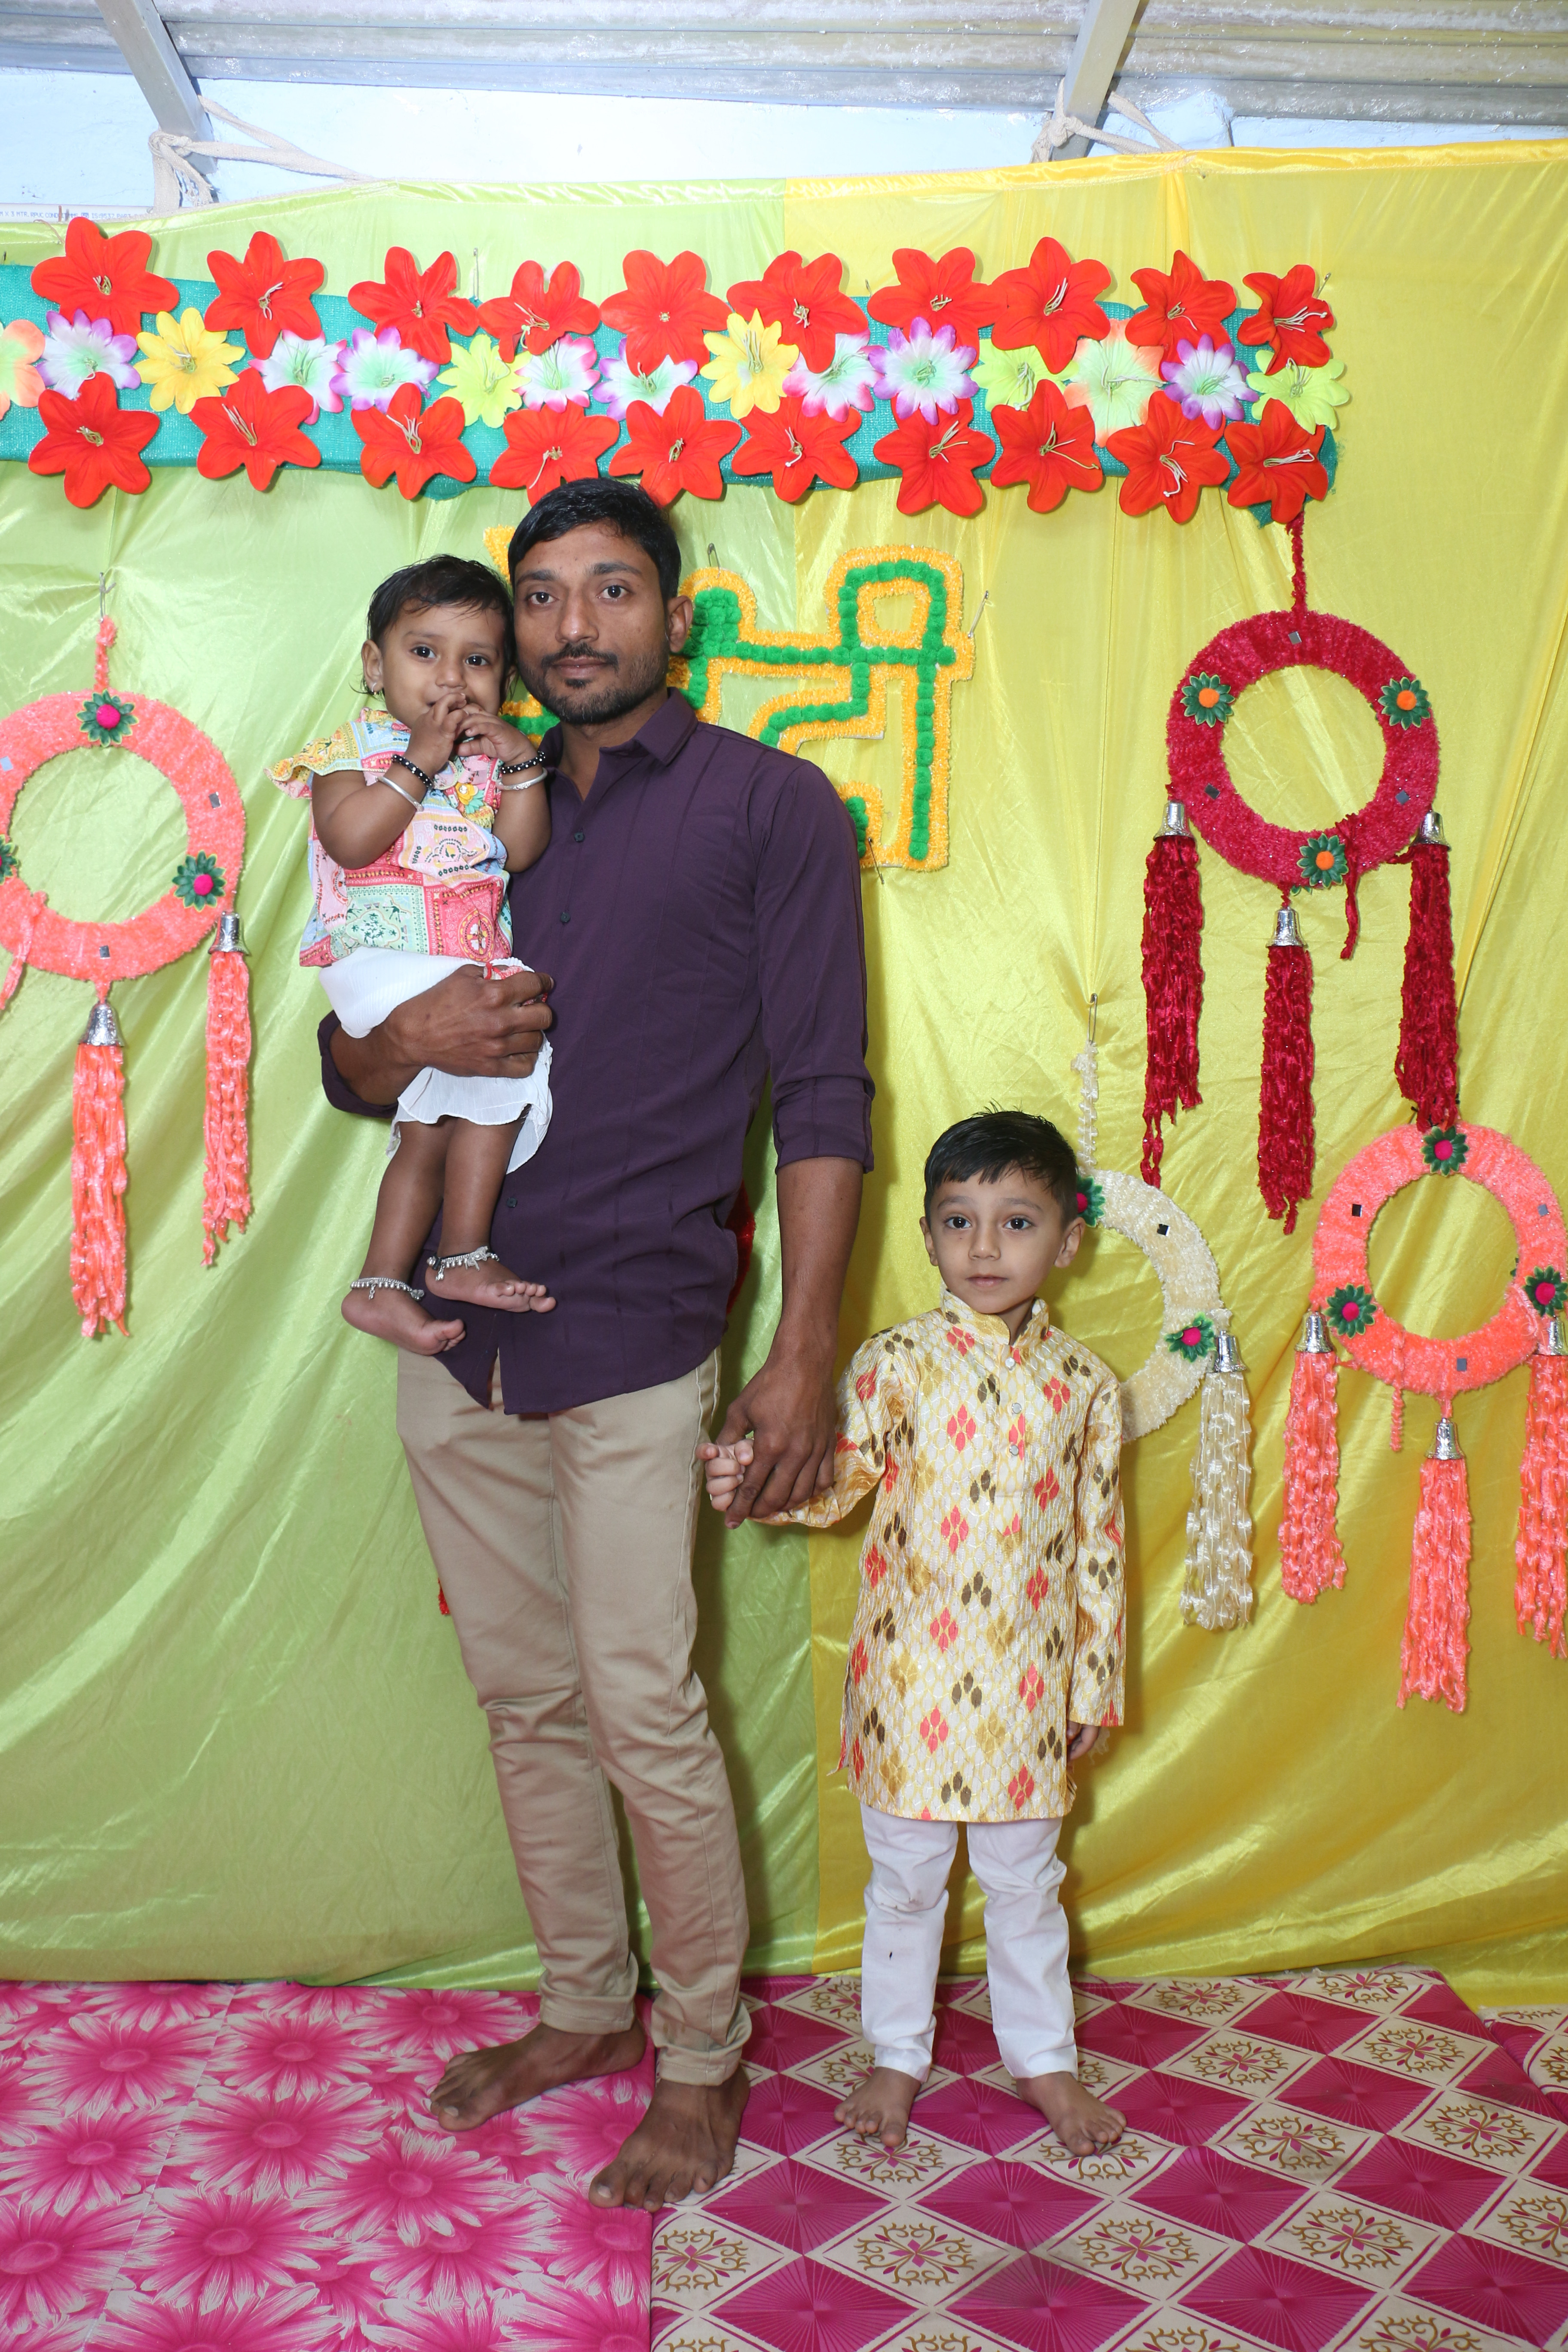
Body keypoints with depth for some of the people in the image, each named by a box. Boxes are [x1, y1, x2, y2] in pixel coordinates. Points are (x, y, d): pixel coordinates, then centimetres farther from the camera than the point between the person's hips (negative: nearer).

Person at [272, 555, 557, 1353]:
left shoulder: (490, 756, 17)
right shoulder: (358, 746, 3)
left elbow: (521, 851, 4)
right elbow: (349, 842, -14)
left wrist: (522, 764, -6)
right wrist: (419, 762, -14)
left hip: (472, 968, 6)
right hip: (379, 958, -6)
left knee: (434, 1124, 0)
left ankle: (381, 1285, 13)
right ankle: (463, 1257, -12)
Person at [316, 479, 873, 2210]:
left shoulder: (767, 805, 0)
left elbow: (823, 1096, -5)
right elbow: (348, 1067, 17)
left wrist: (804, 1356, -11)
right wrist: (406, 1037, -8)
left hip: (631, 1336, -5)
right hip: (456, 1334, 5)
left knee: (643, 1715, -2)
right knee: (526, 1698, 14)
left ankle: (701, 2062, 20)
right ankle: (583, 2009, 34)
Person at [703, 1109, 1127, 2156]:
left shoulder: (1085, 1384, -1)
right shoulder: (895, 1363, -6)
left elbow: (1100, 1542, 4)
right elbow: (836, 1477, -10)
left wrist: (1097, 1680, 6)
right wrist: (756, 1480, -31)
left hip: (1027, 1682, 1)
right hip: (911, 1675, -1)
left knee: (1025, 1880, 17)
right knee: (906, 1877, 14)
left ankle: (1044, 2058, 36)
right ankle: (897, 2055, 34)